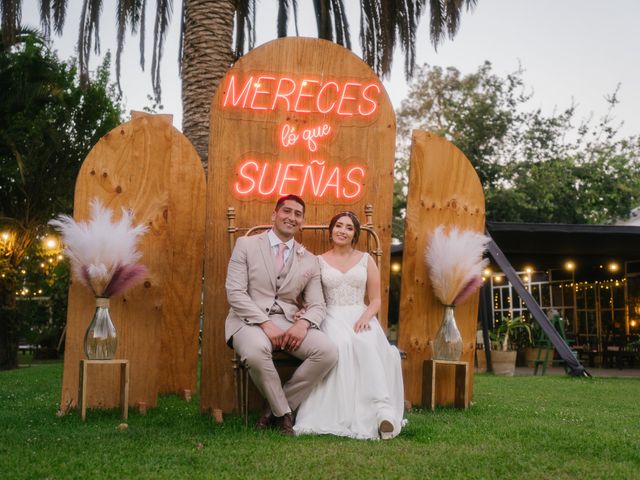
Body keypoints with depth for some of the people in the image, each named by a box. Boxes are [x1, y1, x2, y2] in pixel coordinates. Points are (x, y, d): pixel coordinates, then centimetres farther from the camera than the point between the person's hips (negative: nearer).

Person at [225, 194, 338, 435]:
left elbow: (317, 305, 9)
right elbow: (235, 292, -5)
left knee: (328, 351, -23)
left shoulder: (310, 261, 13)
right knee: (256, 351, -38)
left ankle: (276, 409, -5)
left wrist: (303, 324, -16)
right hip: (250, 319, -3)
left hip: (288, 322, 4)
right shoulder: (246, 245, 4)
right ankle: (283, 412, -10)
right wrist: (265, 324, -18)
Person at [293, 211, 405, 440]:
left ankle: (383, 410, -41)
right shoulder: (318, 262, 13)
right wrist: (306, 314, -13)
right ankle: (343, 414, -37)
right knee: (341, 345, -37)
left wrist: (366, 316, -9)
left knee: (369, 345, -35)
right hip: (332, 318, -1)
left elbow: (375, 300, 12)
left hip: (360, 317, 1)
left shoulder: (366, 260, 15)